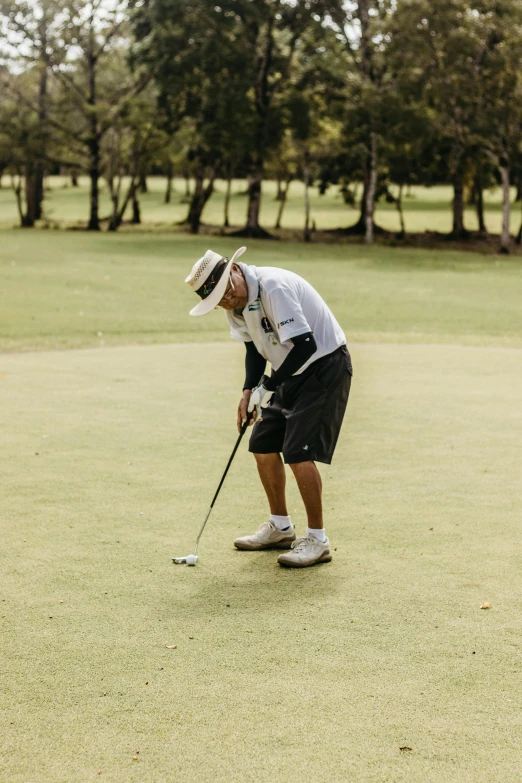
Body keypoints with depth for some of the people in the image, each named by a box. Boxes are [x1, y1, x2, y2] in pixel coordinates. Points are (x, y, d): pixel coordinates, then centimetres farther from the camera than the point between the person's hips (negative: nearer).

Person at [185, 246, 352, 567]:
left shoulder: (274, 287, -29)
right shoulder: (238, 303, -1)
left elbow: (305, 345, -31)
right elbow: (255, 347, 13)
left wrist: (267, 388, -22)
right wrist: (249, 391, -1)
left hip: (325, 366, -9)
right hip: (293, 373, 9)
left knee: (299, 453, -15)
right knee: (263, 447, 10)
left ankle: (318, 540, -3)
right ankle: (281, 528, 26)